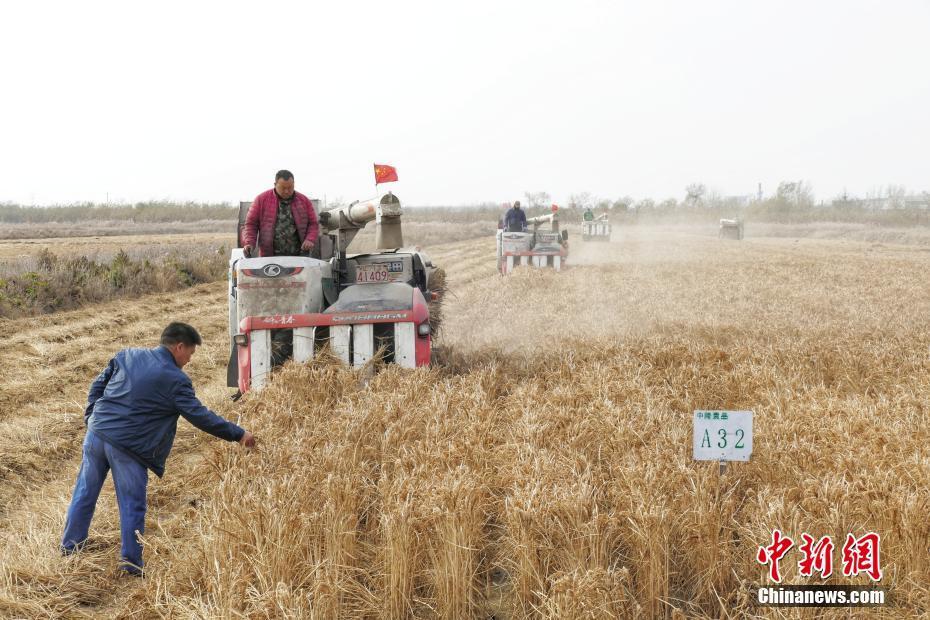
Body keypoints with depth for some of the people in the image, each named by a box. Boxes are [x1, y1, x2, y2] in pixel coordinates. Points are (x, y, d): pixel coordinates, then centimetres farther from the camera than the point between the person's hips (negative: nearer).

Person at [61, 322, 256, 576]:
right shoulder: (176, 380, -9)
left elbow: (98, 384, 14)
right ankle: (130, 563, 13)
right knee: (132, 505, 7)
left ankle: (70, 545, 36)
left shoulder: (127, 356, 10)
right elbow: (199, 416, -10)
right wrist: (238, 434, -4)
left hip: (96, 433, 6)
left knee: (85, 493, 21)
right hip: (128, 448, -6)